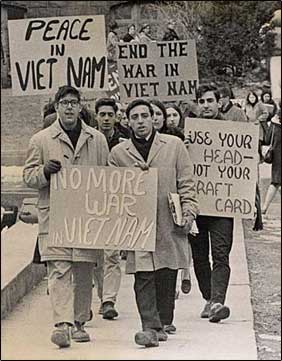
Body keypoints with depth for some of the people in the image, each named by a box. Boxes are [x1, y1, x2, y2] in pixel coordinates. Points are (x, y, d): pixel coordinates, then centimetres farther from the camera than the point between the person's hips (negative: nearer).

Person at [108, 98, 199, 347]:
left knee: (167, 278, 4)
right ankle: (150, 327, -13)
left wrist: (188, 212, -2)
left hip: (169, 224, 0)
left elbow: (186, 182, 7)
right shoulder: (118, 153, 8)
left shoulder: (174, 145, 7)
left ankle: (162, 324, 16)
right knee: (144, 277, -10)